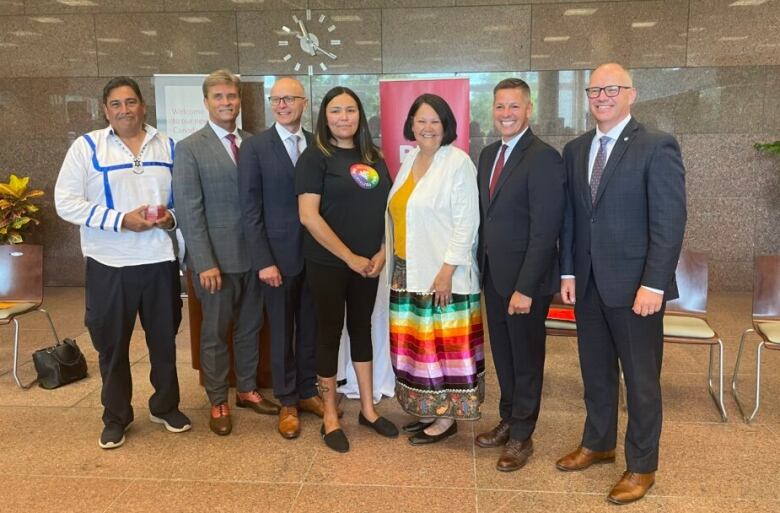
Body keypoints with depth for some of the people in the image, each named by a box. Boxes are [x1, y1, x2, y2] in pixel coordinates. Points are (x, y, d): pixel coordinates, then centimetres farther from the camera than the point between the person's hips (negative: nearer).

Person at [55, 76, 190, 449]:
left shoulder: (168, 147, 7)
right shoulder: (86, 146, -2)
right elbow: (66, 202, -8)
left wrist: (172, 216, -10)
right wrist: (120, 220, -17)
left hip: (160, 259, 2)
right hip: (109, 264, -2)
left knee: (164, 338, 14)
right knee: (112, 344, 9)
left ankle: (165, 406, 33)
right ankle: (116, 417, 27)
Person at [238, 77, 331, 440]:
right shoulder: (255, 146, -3)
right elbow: (250, 209, -7)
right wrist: (263, 260, -12)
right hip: (278, 255, -3)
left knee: (311, 328, 12)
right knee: (282, 332, 9)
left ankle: (307, 391, 30)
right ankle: (287, 402, 24)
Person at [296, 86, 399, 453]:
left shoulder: (372, 157, 8)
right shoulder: (315, 157, -8)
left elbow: (388, 207, 12)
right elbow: (308, 216, -16)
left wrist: (382, 252, -2)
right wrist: (349, 257, -15)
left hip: (369, 263, 5)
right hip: (328, 263, -5)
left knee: (362, 329, 14)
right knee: (330, 333, 5)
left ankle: (367, 409, 28)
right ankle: (330, 417, 20)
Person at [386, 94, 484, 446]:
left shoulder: (458, 163, -10)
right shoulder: (410, 160, 13)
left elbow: (466, 223, -14)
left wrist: (447, 270, -18)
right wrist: (391, 257, 11)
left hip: (442, 274, -7)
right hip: (408, 272, 7)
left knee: (444, 345, 1)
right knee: (417, 344, 12)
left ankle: (447, 417, 15)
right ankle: (427, 410, 25)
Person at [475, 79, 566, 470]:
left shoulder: (544, 158, -15)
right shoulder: (488, 155, 9)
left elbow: (544, 232, -19)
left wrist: (525, 287, -21)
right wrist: (482, 268, 6)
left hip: (525, 280, -7)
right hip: (493, 275, 7)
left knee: (526, 359, 9)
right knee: (503, 355, 18)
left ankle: (521, 437, 25)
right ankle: (507, 422, 35)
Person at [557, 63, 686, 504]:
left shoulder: (657, 147, -9)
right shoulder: (576, 149, 9)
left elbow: (670, 222, -13)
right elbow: (569, 216, 10)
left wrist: (654, 284, -18)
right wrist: (568, 271, 5)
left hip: (634, 285, -5)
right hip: (588, 283, 5)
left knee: (641, 379, 8)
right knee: (596, 372, 17)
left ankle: (642, 467, 24)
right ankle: (598, 444, 36)